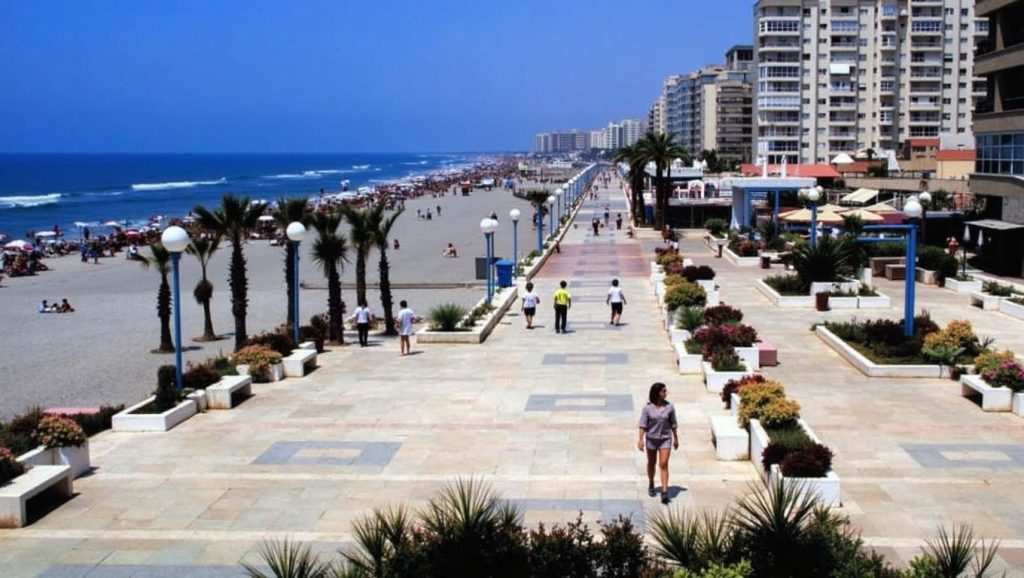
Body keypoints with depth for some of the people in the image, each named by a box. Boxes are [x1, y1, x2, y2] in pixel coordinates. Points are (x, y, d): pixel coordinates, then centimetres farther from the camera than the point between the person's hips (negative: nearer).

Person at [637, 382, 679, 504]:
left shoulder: (669, 407, -6)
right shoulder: (647, 408, -10)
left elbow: (673, 424, 4)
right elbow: (642, 425, -9)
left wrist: (676, 438, 9)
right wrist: (640, 440, -14)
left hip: (665, 439, 0)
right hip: (651, 439, 0)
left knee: (664, 464, -10)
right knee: (651, 463, 17)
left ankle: (665, 492, -12)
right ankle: (651, 485, 39)